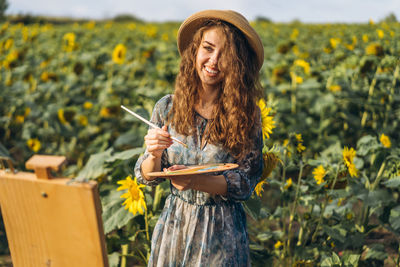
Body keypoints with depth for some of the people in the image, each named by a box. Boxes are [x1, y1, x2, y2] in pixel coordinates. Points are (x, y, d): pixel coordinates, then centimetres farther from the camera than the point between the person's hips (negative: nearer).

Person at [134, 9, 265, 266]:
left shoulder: (246, 115, -11)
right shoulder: (167, 107, -6)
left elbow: (246, 182, -11)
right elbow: (146, 176, -1)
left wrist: (196, 181, -25)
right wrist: (154, 155, -23)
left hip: (222, 234, -2)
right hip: (174, 226, 2)